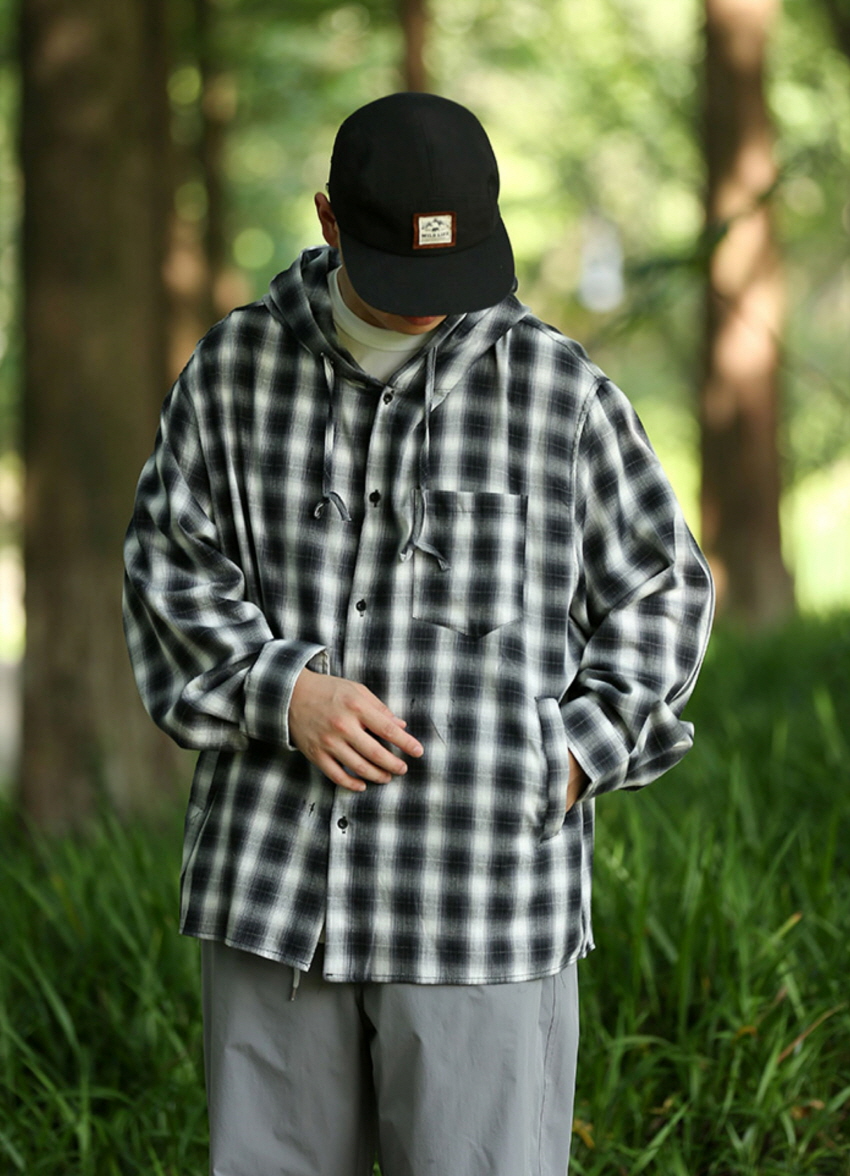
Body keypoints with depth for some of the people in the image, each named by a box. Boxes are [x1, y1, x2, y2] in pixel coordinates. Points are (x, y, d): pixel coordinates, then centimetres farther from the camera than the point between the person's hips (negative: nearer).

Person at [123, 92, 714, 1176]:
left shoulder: (557, 389, 0)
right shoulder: (233, 369, 6)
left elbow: (659, 594, 9)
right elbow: (170, 564, 7)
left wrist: (578, 754, -3)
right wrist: (281, 690, -10)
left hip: (485, 897, -2)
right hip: (272, 883, 2)